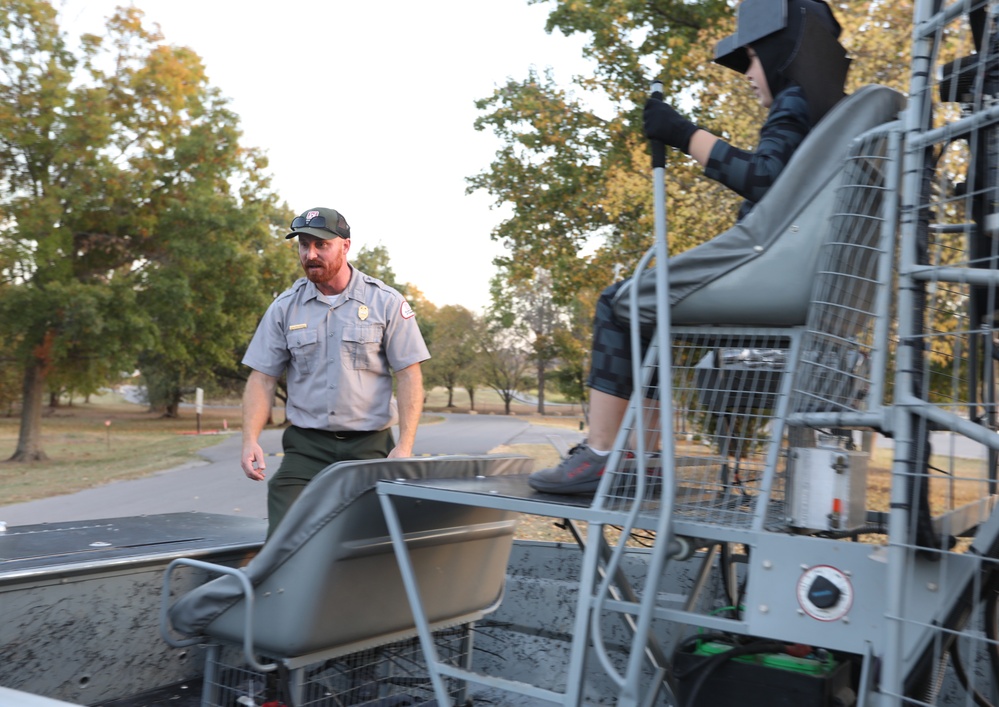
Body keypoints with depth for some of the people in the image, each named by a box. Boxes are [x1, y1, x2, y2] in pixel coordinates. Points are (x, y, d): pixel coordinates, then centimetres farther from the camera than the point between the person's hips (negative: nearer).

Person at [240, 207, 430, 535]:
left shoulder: (386, 303, -1)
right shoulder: (284, 307, 6)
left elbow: (409, 375, -4)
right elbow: (262, 378, 6)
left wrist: (405, 446, -12)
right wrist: (250, 440, -7)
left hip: (369, 445, -1)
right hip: (305, 446, 2)